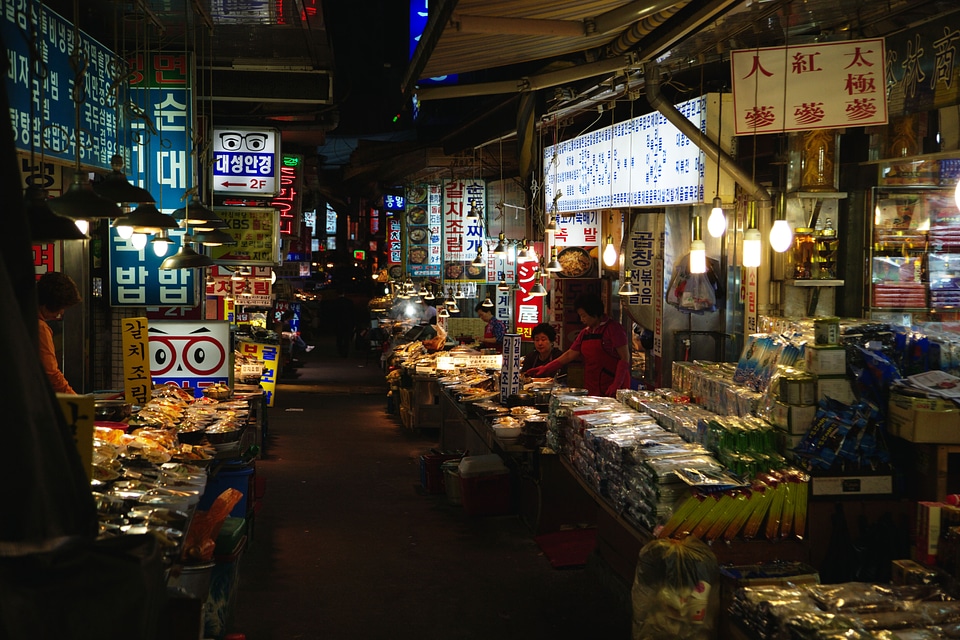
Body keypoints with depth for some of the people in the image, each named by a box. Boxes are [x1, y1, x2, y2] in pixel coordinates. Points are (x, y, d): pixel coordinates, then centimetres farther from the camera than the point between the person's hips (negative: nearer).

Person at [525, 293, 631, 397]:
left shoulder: (612, 328, -6)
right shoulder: (585, 333, 16)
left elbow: (625, 358, -10)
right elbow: (569, 355, 18)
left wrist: (616, 385, -17)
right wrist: (545, 369, 12)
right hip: (592, 388, 6)